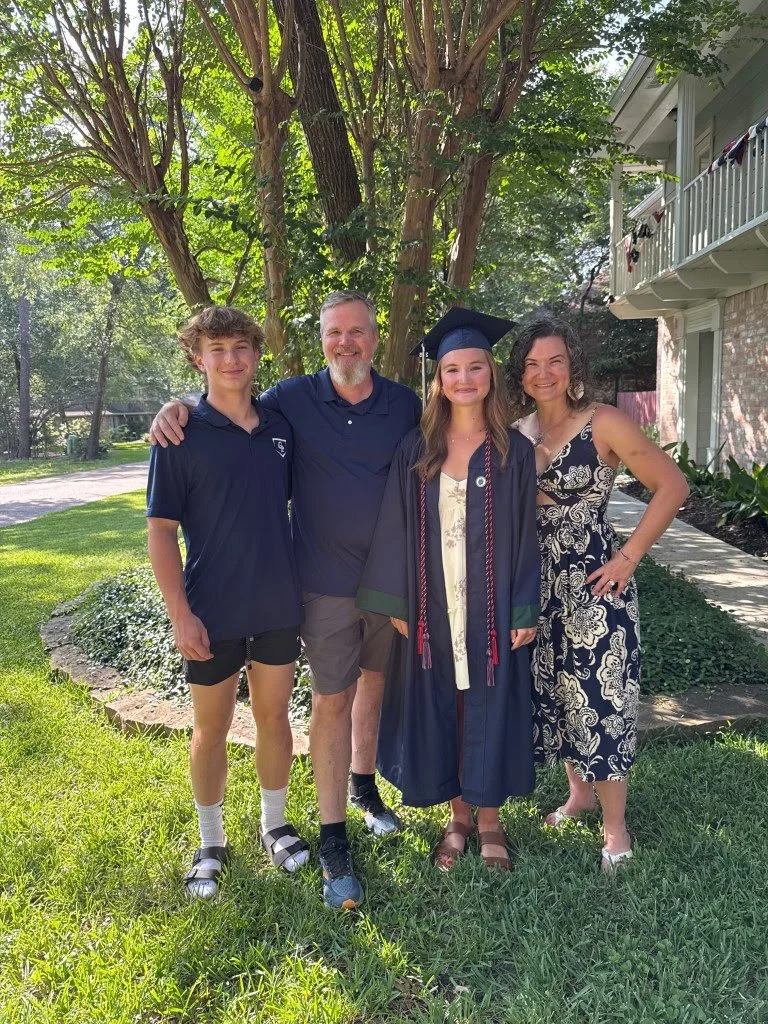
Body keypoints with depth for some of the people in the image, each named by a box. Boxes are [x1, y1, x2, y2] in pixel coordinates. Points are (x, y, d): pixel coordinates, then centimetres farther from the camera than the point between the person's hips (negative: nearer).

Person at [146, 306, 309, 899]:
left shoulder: (280, 427, 2)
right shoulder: (182, 433, -9)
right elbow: (161, 529, -9)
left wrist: (308, 583, 10)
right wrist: (180, 613, -14)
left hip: (279, 605, 3)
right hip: (212, 610, -3)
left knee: (274, 716, 15)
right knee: (212, 726, 11)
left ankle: (275, 824, 36)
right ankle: (211, 842, 31)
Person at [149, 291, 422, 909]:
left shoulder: (405, 405, -1)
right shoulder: (294, 399, -5)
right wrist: (176, 407, -13)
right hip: (327, 581, -2)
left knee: (376, 680, 18)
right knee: (331, 700, 2)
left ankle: (364, 785, 42)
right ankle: (334, 840, 13)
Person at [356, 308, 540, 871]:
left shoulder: (514, 450, -3)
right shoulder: (416, 449, 0)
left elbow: (525, 534, -2)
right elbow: (398, 528, 2)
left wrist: (525, 610, -5)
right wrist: (397, 603, 0)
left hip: (491, 608, -1)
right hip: (433, 609, 2)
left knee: (490, 707, 8)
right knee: (440, 711, 11)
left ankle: (490, 819, 27)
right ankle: (459, 817, 30)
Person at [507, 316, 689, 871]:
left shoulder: (604, 423, -11)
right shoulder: (518, 433, 5)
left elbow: (673, 485, -10)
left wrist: (629, 556, -13)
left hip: (594, 581, -5)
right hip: (542, 585, 5)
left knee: (599, 696, -1)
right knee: (556, 690, 15)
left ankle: (615, 824, 16)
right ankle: (580, 792, 37)